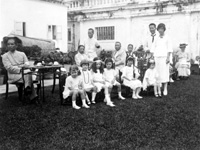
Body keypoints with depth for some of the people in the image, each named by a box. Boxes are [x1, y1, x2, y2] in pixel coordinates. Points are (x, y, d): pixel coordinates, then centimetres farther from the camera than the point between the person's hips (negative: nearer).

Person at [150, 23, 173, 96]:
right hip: (157, 57, 3)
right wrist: (152, 57, 5)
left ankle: (165, 89, -2)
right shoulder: (156, 38, 13)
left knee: (165, 73, -5)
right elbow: (153, 49, 13)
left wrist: (168, 57, -9)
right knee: (157, 73, -1)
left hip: (164, 57, -3)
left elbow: (169, 49, -1)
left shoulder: (167, 38, 4)